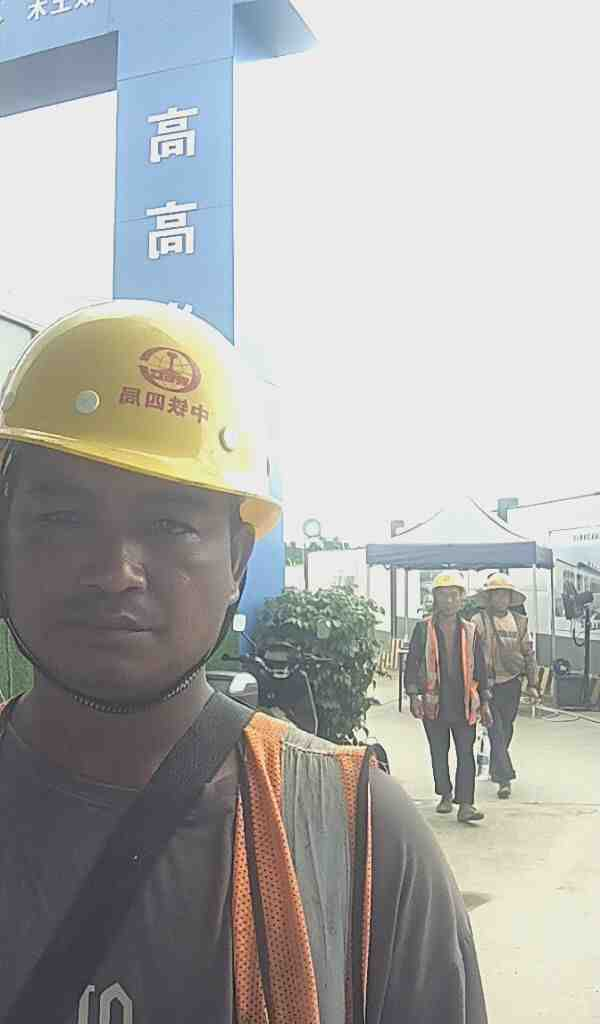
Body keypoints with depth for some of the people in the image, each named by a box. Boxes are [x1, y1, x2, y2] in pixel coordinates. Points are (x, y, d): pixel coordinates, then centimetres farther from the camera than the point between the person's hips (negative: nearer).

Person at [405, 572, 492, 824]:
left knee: (466, 753, -4)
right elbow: (412, 662, 0)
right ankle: (445, 795, 29)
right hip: (434, 703, 0)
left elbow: (480, 668, 11)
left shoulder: (470, 631, 6)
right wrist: (414, 695, -9)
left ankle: (465, 805, -3)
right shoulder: (423, 629, 1)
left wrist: (484, 703, 9)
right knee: (439, 753, 12)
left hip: (464, 704, 1)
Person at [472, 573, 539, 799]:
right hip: (488, 683, -4)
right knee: (496, 731, -8)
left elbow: (528, 654, 12)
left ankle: (495, 769, 34)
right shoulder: (479, 621, -7)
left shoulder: (520, 622, 7)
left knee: (506, 729, 15)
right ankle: (504, 779, -8)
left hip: (512, 683, 5)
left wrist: (532, 684, 9)